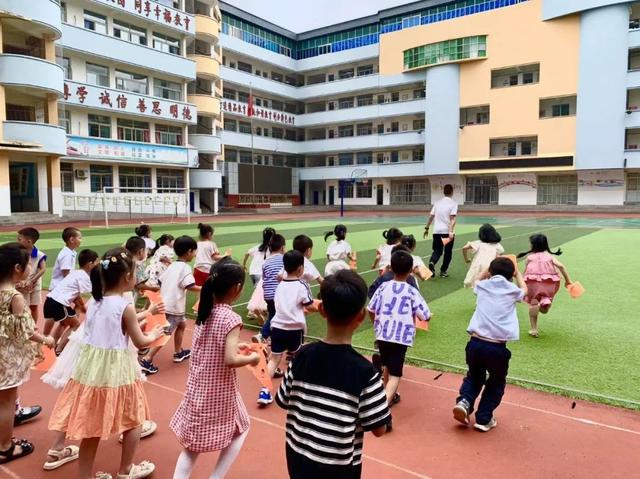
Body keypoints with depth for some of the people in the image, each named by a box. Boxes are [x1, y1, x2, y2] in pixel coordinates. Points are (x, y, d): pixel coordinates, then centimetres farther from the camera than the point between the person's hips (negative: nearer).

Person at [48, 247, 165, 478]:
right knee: (133, 419, 16)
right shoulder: (125, 307, -16)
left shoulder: (92, 303, 2)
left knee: (91, 425, 17)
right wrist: (153, 335, 13)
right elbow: (140, 342, -8)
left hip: (91, 366, 6)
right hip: (117, 370, -6)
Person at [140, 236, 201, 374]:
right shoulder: (185, 267, -13)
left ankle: (178, 353, 32)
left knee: (182, 324, 25)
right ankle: (146, 360, -7)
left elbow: (160, 282, 14)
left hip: (166, 303, 9)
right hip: (173, 306, -9)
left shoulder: (172, 266, 13)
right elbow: (191, 286, -23)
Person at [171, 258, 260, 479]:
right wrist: (252, 358, -11)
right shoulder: (231, 319, -23)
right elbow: (230, 360, -28)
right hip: (220, 391, -6)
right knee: (240, 429, 21)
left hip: (197, 387, 6)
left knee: (193, 441, 19)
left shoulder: (204, 312, -1)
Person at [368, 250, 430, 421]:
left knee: (387, 367, 26)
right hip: (401, 336, -4)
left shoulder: (383, 287, 1)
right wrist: (414, 313, 18)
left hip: (382, 334, 4)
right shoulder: (412, 292, -6)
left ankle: (390, 396, 46)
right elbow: (425, 316, -4)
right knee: (395, 375, -2)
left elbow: (371, 310, 8)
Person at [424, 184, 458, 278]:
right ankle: (443, 271, 16)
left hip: (437, 231, 3)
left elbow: (431, 216, 9)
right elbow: (452, 219, -15)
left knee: (437, 251, 11)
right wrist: (451, 232, -21)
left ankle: (432, 263, -19)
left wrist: (427, 228, 17)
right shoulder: (453, 204, -5)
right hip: (448, 231, -3)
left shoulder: (437, 202, 9)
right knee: (448, 252, 13)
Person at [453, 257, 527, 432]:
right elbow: (524, 289, 33)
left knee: (474, 376, 27)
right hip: (497, 347, -1)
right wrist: (517, 272, 47)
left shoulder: (483, 286, 8)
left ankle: (464, 401, 5)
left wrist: (490, 269, 45)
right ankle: (483, 419, 22)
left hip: (476, 342, 2)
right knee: (496, 383, 23)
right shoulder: (513, 291, 6)